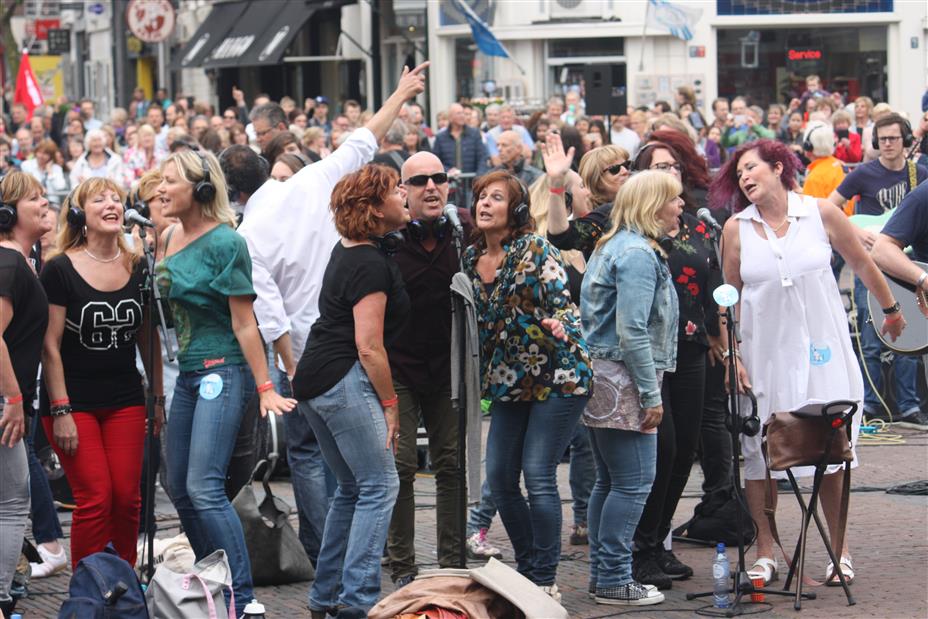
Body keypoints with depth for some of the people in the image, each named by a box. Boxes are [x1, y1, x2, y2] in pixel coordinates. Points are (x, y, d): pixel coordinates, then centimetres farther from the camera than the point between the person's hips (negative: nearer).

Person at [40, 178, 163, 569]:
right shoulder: (60, 270, -9)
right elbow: (50, 346, -9)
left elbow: (148, 339, 14)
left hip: (125, 401, 4)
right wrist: (60, 411, -12)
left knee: (127, 497, 0)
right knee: (95, 500, -9)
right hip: (74, 401, -4)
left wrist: (158, 398, 13)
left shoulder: (138, 269, 5)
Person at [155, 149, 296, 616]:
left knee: (204, 486, -15)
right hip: (189, 373, 9)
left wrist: (265, 389, -15)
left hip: (223, 370, -9)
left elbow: (244, 324, -15)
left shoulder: (224, 243, -15)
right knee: (179, 488, 11)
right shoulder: (170, 237, 8)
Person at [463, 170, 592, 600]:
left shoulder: (536, 250, -11)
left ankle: (545, 579, -1)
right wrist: (483, 376, 11)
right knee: (498, 477, 5)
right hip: (509, 382, 7)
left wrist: (558, 324, -34)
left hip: (556, 375, -7)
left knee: (538, 476, -11)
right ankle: (526, 569, 21)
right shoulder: (471, 257, 7)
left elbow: (562, 301, -15)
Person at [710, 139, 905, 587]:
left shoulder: (822, 214, -3)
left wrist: (891, 310, 21)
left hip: (820, 349, -1)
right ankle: (765, 554, 10)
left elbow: (863, 266, 10)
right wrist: (731, 354, 0)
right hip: (764, 352, 1)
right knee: (759, 453, 1)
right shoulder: (737, 229, -1)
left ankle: (840, 550, 13)